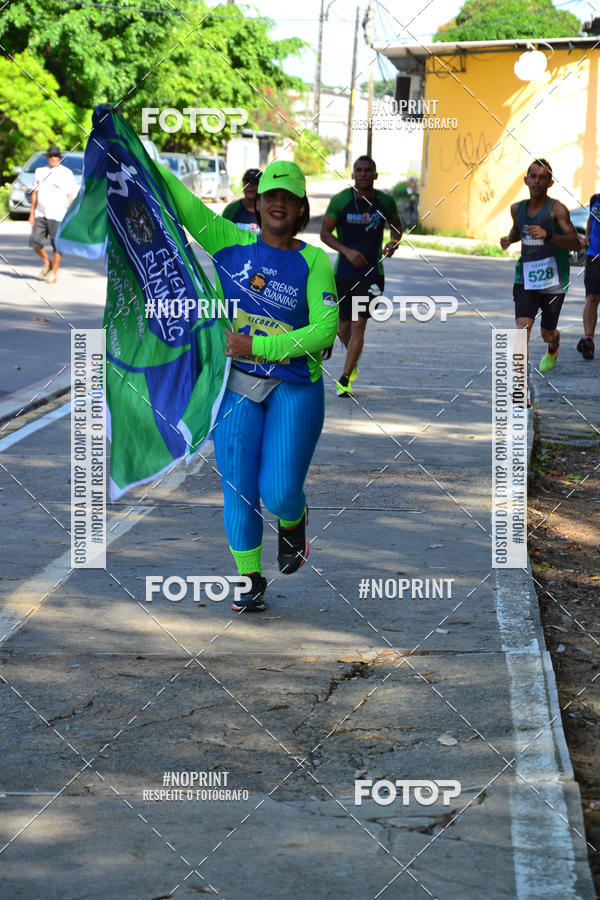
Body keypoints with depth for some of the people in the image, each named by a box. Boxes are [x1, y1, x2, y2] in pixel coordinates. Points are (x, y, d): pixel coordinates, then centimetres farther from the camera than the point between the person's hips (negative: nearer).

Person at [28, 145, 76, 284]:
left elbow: (70, 196, -4)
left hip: (58, 215, -5)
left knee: (57, 245, -3)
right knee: (35, 241, -2)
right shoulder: (40, 171, 14)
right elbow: (35, 193, 18)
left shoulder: (66, 173, -2)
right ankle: (46, 263, 22)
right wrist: (32, 213, 14)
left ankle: (53, 273, 7)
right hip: (40, 215, 5)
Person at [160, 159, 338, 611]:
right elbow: (182, 201, 1)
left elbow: (325, 330, -13)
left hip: (295, 389, -2)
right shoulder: (232, 243, 4)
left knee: (280, 494, -7)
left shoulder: (313, 261, -3)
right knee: (239, 489, 0)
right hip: (237, 386, 2)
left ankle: (293, 522, 30)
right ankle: (250, 579, 19)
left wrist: (256, 346, -18)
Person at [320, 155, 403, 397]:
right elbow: (325, 233, -3)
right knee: (343, 326, 10)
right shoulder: (340, 200, -6)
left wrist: (394, 241, -5)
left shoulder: (386, 202, -1)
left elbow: (396, 226, 17)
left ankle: (345, 379, -5)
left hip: (372, 273, -1)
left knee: (358, 325, -11)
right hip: (343, 273, 1)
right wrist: (347, 251, -18)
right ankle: (353, 360, 42)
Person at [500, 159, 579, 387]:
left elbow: (575, 243, -15)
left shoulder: (557, 209, -10)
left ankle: (554, 346, 52)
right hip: (525, 279, 3)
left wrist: (548, 235, -31)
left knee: (547, 334, 12)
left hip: (553, 281, -2)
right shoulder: (517, 208, 6)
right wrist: (508, 239, 5)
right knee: (523, 327, -17)